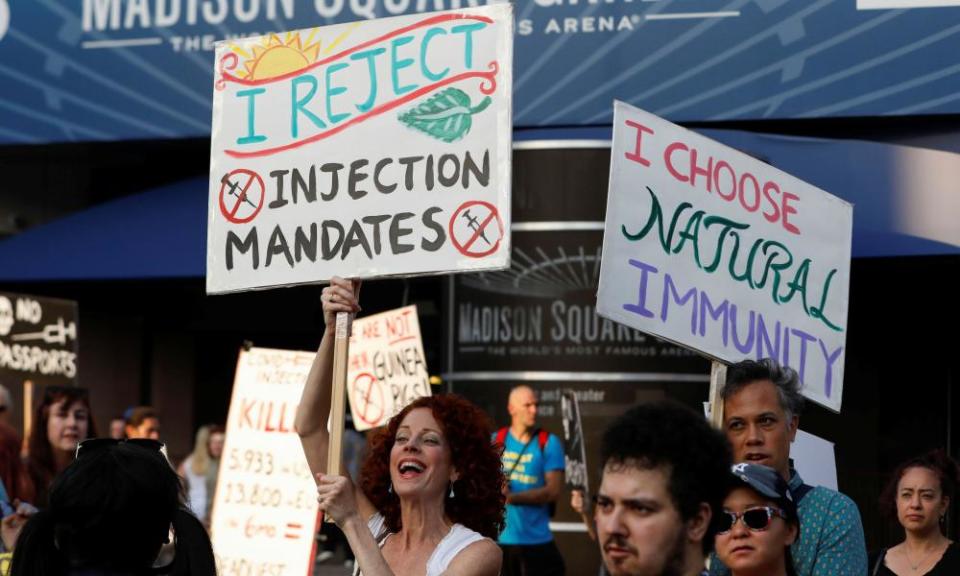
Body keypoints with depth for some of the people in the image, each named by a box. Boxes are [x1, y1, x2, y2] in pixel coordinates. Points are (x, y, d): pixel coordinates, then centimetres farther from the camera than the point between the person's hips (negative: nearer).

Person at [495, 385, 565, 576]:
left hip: (537, 541, -2)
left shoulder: (549, 443, -2)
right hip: (498, 540, 3)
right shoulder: (496, 441, 6)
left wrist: (513, 497, -19)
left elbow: (553, 490, -10)